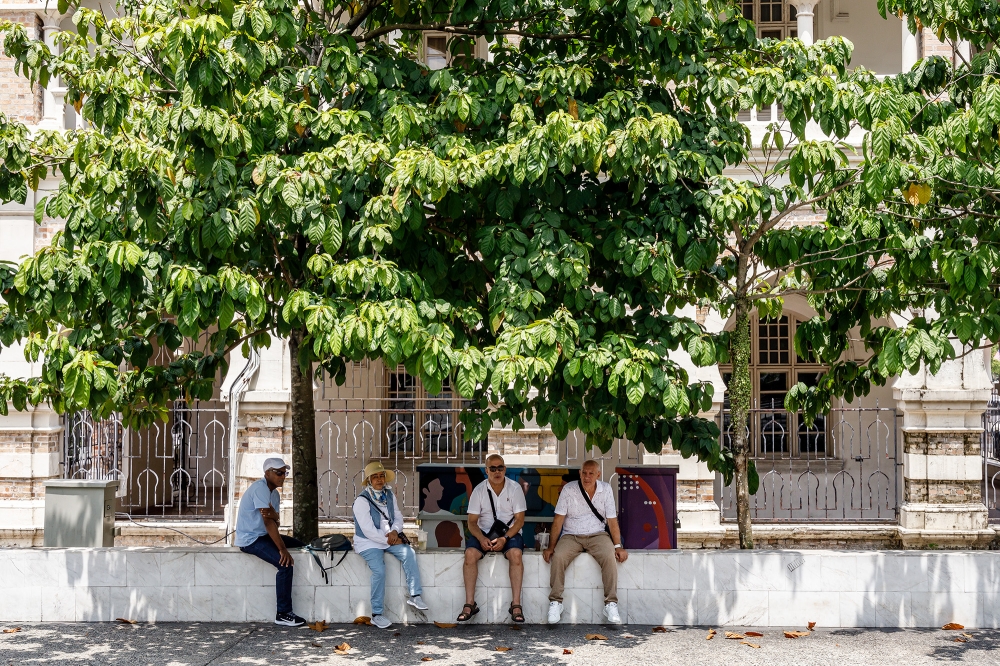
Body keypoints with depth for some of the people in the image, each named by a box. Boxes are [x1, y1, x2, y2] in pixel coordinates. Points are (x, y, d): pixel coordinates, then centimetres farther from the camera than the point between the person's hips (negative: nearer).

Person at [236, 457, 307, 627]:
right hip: (250, 539, -10)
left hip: (264, 535, 10)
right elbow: (268, 522, -25)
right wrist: (282, 549, -28)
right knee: (285, 564, -25)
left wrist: (274, 516, -25)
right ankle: (283, 614, -19)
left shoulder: (274, 493, 12)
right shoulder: (260, 488, -18)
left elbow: (275, 523, 1)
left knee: (301, 546, 14)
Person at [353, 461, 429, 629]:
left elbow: (398, 517, 11)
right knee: (379, 570, -27)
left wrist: (395, 531, -11)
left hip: (389, 539, 6)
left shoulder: (389, 495, 8)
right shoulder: (362, 501, -13)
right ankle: (377, 614, -18)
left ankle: (415, 596, -15)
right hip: (368, 543, -6)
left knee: (409, 553, -20)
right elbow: (368, 531, -18)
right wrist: (388, 540, -16)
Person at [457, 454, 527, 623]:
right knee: (470, 553, -28)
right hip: (484, 533, 1)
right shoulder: (479, 490, 1)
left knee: (515, 553, -32)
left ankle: (516, 604, -28)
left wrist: (504, 538, -20)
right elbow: (472, 521, 0)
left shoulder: (515, 488, -2)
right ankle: (470, 604, -24)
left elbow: (519, 520, -5)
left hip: (509, 533, -1)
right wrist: (481, 538, -20)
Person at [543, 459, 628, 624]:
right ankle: (555, 602, -17)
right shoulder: (568, 490, -3)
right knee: (558, 557, -30)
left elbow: (612, 520, 3)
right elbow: (558, 519, -3)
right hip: (571, 535, 0)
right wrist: (551, 547, -8)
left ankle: (611, 603, -22)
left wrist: (618, 546, -5)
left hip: (597, 535, 1)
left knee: (609, 557, -30)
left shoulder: (606, 490, 1)